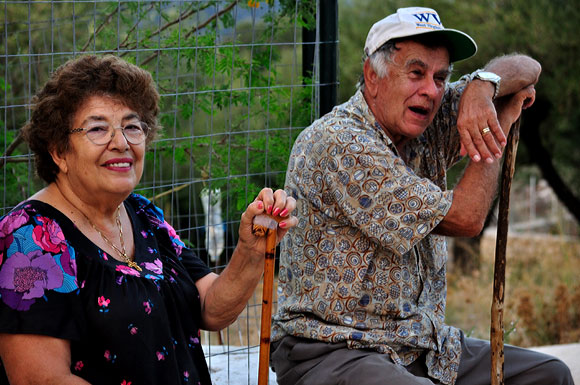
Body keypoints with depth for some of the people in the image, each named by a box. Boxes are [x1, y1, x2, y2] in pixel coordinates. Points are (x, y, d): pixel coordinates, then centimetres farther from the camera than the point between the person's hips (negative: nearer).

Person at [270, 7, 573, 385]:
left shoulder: (426, 123, 6)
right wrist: (503, 124, -5)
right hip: (332, 351, -9)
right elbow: (464, 218, -18)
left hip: (422, 347, 9)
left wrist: (482, 87, -12)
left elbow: (526, 69, 11)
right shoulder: (337, 143, -19)